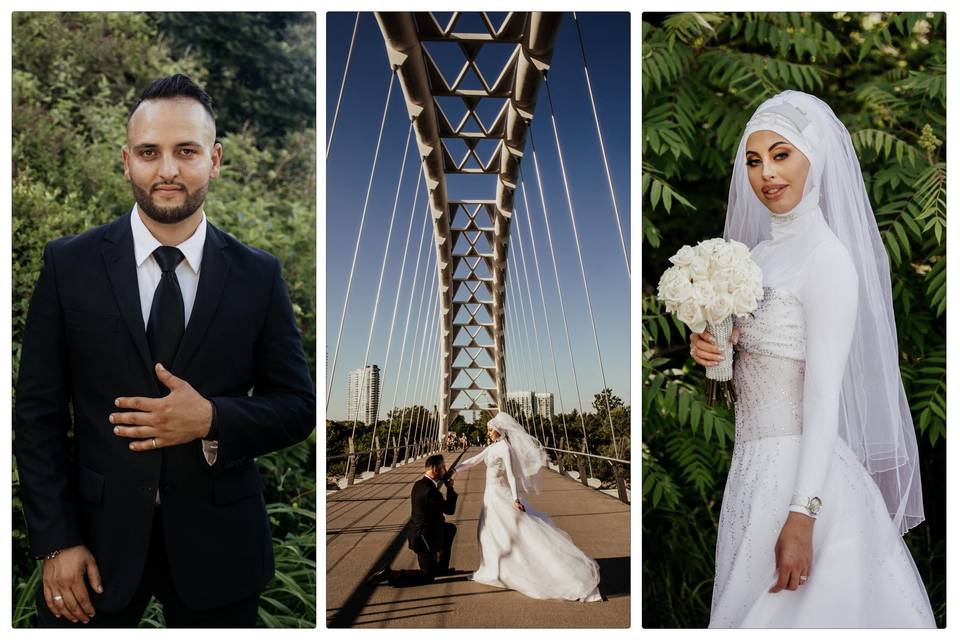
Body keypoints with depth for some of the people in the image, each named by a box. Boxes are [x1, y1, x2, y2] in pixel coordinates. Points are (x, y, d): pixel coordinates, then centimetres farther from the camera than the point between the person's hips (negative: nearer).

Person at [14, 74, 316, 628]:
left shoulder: (259, 275, -4)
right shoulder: (69, 264, -3)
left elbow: (298, 406, -1)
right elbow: (38, 413, -1)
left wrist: (212, 419, -18)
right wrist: (57, 540, -7)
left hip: (217, 543, 1)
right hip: (97, 536, 0)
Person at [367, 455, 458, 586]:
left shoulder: (419, 484, 0)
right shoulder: (430, 490, -29)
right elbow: (450, 510, -19)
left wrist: (442, 482, 5)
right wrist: (450, 488, -8)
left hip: (419, 530, 9)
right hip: (425, 538, -9)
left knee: (451, 528, 29)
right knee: (427, 576, 6)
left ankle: (441, 568, 36)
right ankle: (390, 575, -4)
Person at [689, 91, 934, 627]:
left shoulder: (828, 259, -15)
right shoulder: (761, 251, 9)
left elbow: (825, 393, -20)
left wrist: (802, 514, -23)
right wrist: (710, 349, -5)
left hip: (800, 469, -8)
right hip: (755, 462, 8)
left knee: (788, 607, 6)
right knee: (749, 601, 18)